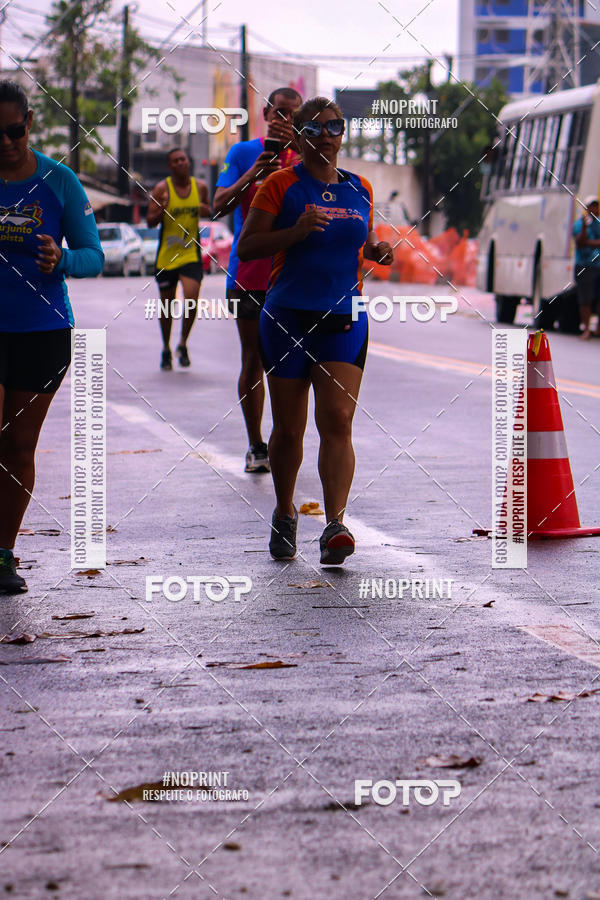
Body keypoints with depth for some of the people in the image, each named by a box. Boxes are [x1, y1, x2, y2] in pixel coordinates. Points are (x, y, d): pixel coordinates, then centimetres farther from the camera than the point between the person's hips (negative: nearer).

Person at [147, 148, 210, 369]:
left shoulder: (200, 187, 4)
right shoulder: (162, 189, -5)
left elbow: (208, 211, 20)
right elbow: (150, 222, -6)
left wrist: (207, 211, -5)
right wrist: (161, 211, -28)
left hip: (191, 253, 1)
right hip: (167, 254, -1)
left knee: (191, 298, -17)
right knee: (167, 303, 9)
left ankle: (183, 344, 4)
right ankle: (166, 349, 27)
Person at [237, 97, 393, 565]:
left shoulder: (360, 189, 12)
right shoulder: (282, 185, 1)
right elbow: (246, 246, -4)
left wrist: (379, 249, 5)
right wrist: (296, 232, -17)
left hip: (344, 320, 2)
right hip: (288, 316, -2)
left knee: (338, 421, -13)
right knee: (288, 428, 5)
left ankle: (335, 525, -19)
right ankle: (285, 514, 27)